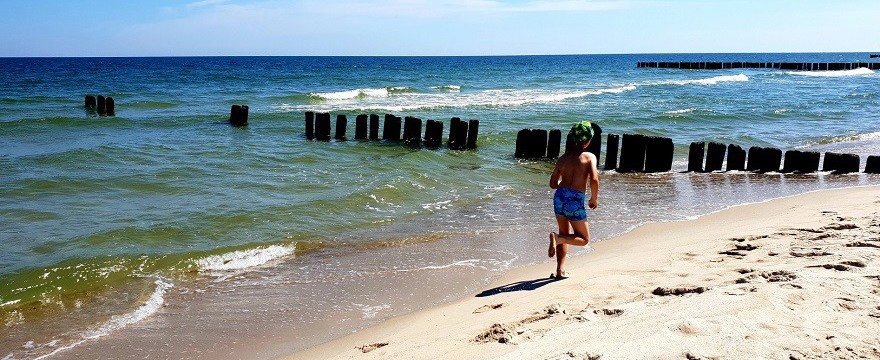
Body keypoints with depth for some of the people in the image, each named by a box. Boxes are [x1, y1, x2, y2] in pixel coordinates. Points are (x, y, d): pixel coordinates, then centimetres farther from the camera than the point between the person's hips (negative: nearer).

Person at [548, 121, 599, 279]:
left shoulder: (562, 158, 11)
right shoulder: (589, 157, -3)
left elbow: (553, 184, 15)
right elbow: (594, 180, -16)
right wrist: (594, 199, -1)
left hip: (559, 197, 5)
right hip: (576, 200, -5)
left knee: (565, 234, 23)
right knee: (584, 239, 12)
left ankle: (560, 270, 17)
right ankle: (556, 238, -14)